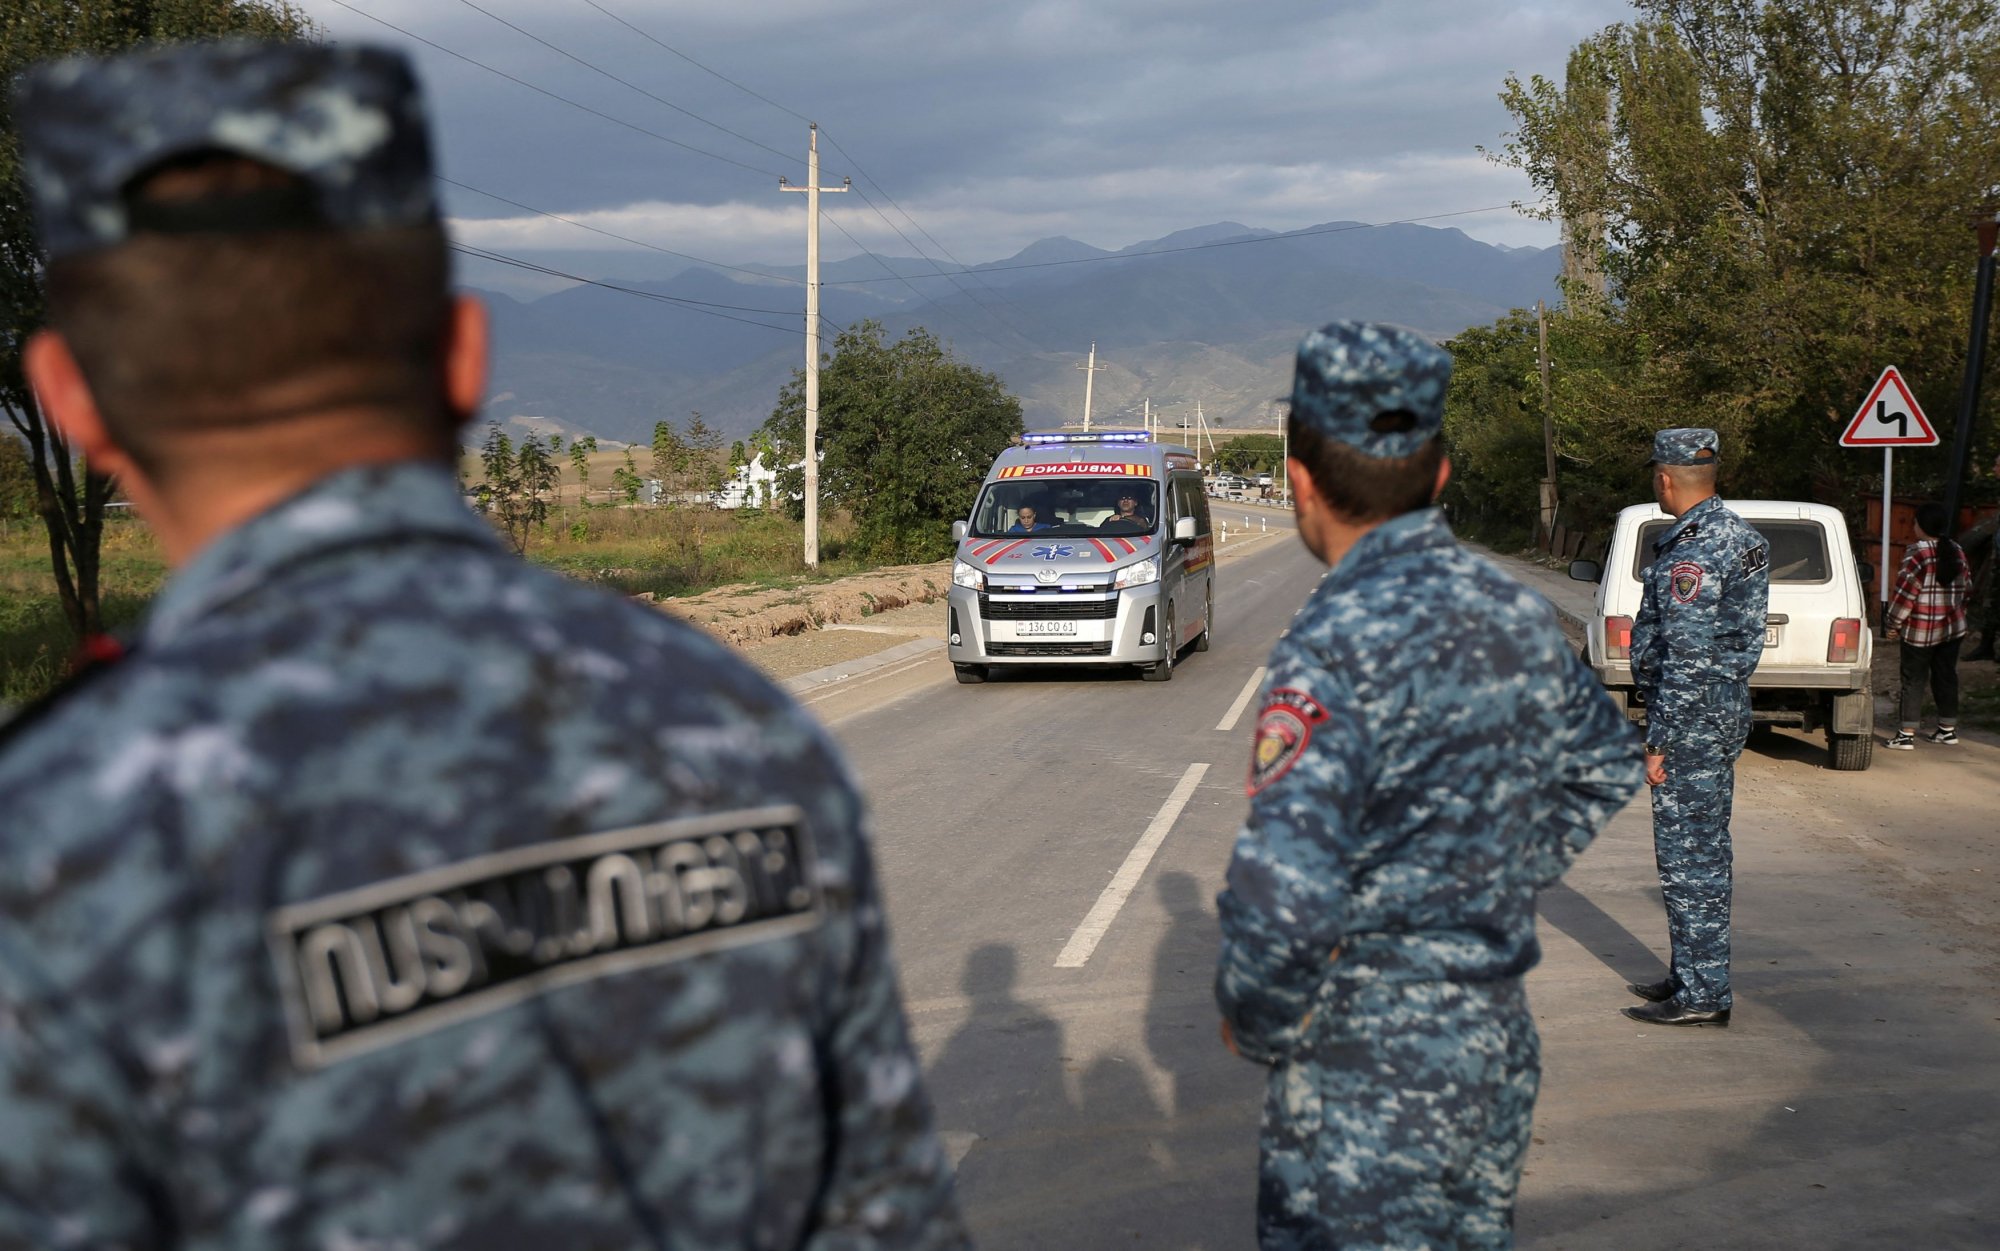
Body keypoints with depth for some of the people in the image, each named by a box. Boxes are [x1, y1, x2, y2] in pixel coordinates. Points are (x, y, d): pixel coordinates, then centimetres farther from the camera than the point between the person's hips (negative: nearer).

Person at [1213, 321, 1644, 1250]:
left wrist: (1254, 1024, -12)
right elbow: (1606, 765, 22)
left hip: (1367, 1078, -8)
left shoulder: (1339, 647, -22)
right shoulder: (1516, 615, 3)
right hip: (1498, 1047, 8)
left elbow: (1284, 896, -31)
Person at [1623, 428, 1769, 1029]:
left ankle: (1701, 995, 1)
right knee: (1702, 852, 17)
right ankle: (1694, 975, 27)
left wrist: (1660, 743, -18)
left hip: (1693, 720, -10)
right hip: (1723, 713, 10)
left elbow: (1689, 659, -23)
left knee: (1689, 859, -4)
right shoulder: (1734, 535, 11)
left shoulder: (1693, 553, -21)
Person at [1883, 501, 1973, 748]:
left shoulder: (1917, 553, -15)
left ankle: (1906, 735, -4)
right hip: (1952, 628, 6)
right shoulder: (1957, 552, 7)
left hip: (1920, 630, -6)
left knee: (1913, 680, -2)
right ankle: (1948, 730, 22)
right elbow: (1966, 590, 12)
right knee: (1946, 677, 15)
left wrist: (1894, 623, -8)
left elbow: (1906, 591, -16)